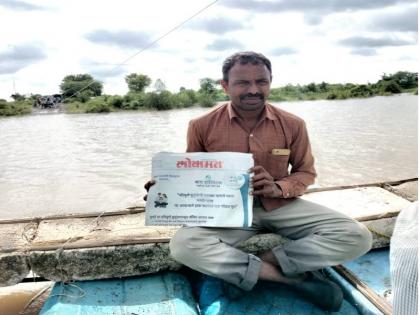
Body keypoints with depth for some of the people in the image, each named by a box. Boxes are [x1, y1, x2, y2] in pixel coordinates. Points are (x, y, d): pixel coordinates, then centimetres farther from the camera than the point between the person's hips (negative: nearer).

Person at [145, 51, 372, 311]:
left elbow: (306, 172, 7)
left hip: (281, 206, 1)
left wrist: (278, 188, -15)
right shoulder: (202, 126, -6)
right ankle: (295, 277, -23)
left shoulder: (292, 125, -4)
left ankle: (265, 261, -17)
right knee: (183, 245, -32)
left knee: (358, 237, -17)